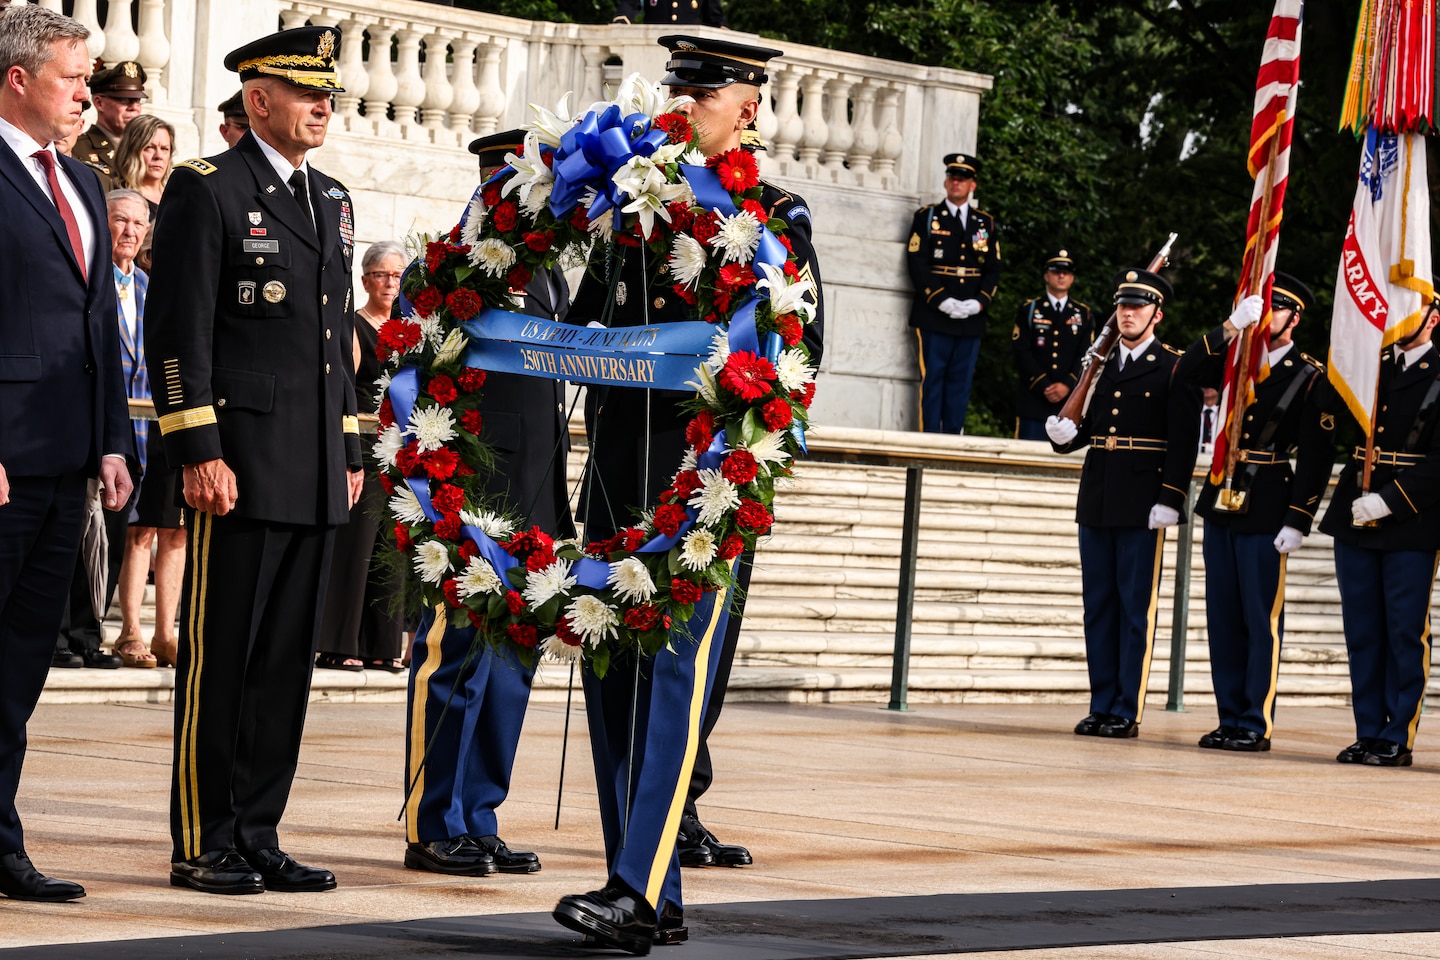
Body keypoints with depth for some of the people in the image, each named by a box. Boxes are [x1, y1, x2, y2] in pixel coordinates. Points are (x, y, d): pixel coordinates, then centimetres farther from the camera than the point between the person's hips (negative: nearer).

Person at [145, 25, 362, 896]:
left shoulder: (332, 200, 18)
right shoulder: (208, 190, -5)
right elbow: (180, 332, -11)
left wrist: (350, 450, 18)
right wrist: (200, 453, -17)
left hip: (317, 476, 7)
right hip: (242, 467, -7)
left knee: (288, 660, 8)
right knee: (221, 659, -3)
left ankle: (257, 835, 13)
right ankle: (202, 846, 1)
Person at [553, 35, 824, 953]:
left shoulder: (776, 216, 1)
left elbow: (799, 348, -5)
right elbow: (582, 320, 19)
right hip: (617, 461, 6)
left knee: (675, 670, -13)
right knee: (610, 672, 5)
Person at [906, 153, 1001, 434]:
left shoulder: (986, 223, 15)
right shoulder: (927, 217, 6)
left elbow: (993, 269, 11)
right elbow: (917, 263, -4)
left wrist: (979, 302, -7)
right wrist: (942, 300, -14)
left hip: (971, 317, 3)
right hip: (934, 315, -3)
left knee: (961, 380, 3)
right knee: (932, 379, -5)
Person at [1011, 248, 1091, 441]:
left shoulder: (1084, 314, 14)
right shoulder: (1028, 310, 10)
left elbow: (1086, 356, 5)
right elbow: (1021, 353, 0)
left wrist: (1067, 385, -11)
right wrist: (1043, 386, -11)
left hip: (1070, 399, 1)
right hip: (1034, 400, -1)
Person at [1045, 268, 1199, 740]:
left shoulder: (1173, 369, -3)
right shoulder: (1100, 365, 15)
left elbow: (1182, 440, -9)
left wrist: (1169, 500, -16)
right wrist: (1065, 434, -3)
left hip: (1142, 506, -6)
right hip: (1096, 502, 6)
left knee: (1136, 608, -3)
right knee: (1098, 605, 8)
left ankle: (1128, 710, 0)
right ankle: (1102, 705, 13)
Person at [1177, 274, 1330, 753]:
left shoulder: (1311, 377, -5)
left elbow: (1317, 458, -8)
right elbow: (1185, 373, -3)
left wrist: (1298, 522, -14)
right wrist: (1232, 326, -12)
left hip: (1266, 510, -6)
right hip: (1222, 499, 6)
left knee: (1262, 618, -3)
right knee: (1222, 615, 8)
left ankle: (1256, 725, 1)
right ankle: (1229, 719, 14)